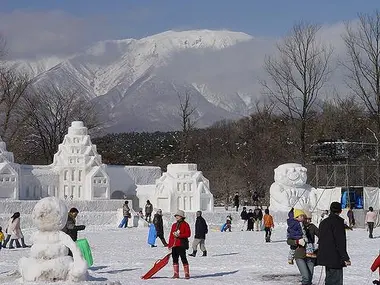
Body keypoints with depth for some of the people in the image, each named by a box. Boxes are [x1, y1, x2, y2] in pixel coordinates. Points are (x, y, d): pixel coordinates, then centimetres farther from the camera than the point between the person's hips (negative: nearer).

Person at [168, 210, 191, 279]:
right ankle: (176, 274, 13)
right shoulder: (174, 225, 16)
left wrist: (179, 235, -19)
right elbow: (171, 235, 17)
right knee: (175, 259, 7)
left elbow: (188, 234, -9)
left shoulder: (185, 224, -2)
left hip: (182, 245, -6)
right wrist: (170, 245, 12)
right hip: (174, 245, 7)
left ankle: (187, 273, -3)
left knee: (183, 258, -7)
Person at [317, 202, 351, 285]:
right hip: (335, 258, -9)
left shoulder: (323, 222, 14)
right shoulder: (338, 221, -12)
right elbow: (340, 241, -17)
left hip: (325, 257, 9)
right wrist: (345, 258, -15)